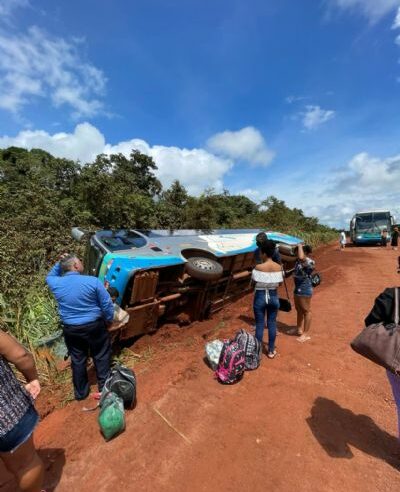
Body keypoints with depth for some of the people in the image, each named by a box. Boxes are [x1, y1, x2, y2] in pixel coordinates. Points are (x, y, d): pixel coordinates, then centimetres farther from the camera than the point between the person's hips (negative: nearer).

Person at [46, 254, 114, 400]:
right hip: (94, 325, -3)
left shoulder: (56, 283, -10)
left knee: (77, 360, 21)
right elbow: (107, 305, -14)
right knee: (101, 356, 17)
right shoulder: (93, 281, -20)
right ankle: (104, 387, 32)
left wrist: (59, 263, 4)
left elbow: (49, 277, 18)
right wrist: (109, 320, 4)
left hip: (70, 329, 3)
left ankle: (80, 392, 38)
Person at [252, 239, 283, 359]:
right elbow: (279, 283, 0)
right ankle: (271, 350, 30)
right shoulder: (278, 267, -7)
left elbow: (254, 281, -11)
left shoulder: (259, 267, -19)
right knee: (272, 324, 16)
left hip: (260, 297, -3)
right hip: (273, 297, 4)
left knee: (259, 325, 9)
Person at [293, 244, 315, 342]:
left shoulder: (310, 262, -22)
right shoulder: (298, 260, 4)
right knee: (299, 309, 21)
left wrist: (300, 246, -27)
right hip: (297, 288, 9)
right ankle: (299, 329, 39)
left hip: (305, 289, -9)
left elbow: (301, 257, -41)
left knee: (306, 311, 3)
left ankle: (306, 334, 16)